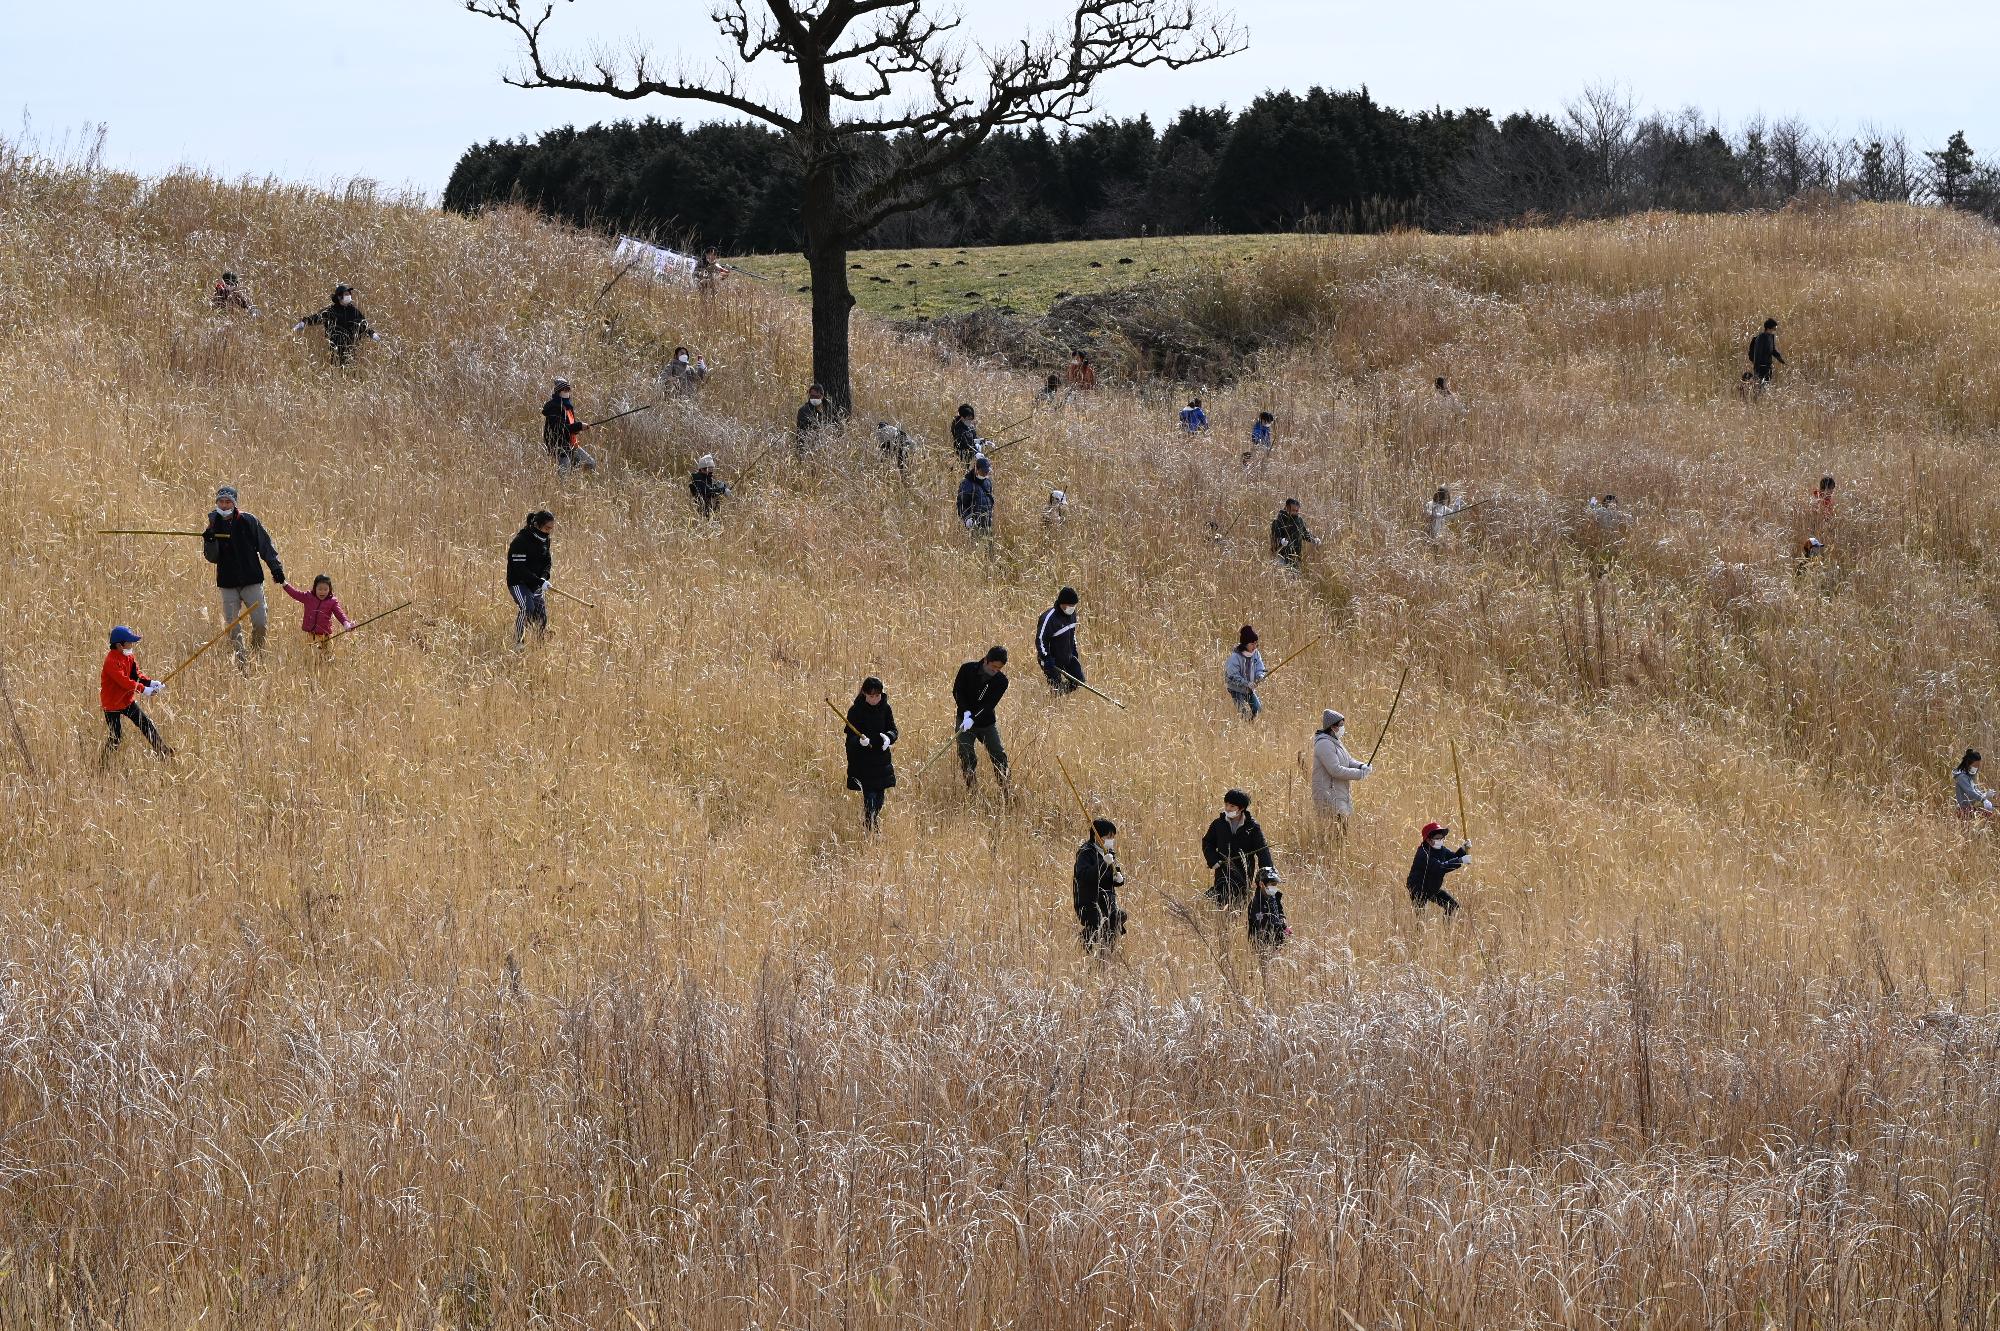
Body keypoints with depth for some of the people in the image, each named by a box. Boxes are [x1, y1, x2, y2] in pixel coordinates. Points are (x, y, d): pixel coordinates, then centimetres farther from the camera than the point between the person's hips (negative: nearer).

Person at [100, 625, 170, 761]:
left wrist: (150, 683, -14)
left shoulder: (129, 657, 2)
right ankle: (104, 761, 14)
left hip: (127, 700, 8)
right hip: (112, 703, -8)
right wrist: (143, 689, -33)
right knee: (116, 736, -2)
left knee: (146, 723, 5)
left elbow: (135, 676, 5)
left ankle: (164, 751, 10)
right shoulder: (112, 661, -25)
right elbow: (123, 681, -32)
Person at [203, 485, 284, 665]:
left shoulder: (248, 521, -1)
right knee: (232, 627, -2)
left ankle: (257, 655, 13)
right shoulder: (215, 525, 5)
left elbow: (265, 545, 3)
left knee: (260, 623, -8)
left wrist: (276, 568, -5)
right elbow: (212, 558, 1)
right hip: (228, 584, 2)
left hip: (252, 581, -2)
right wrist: (209, 542, -18)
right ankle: (240, 662, 6)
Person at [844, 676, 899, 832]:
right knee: (869, 798, -10)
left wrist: (888, 737, -17)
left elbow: (894, 730, 6)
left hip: (882, 759, 4)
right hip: (862, 763, -4)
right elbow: (850, 737, -11)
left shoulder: (885, 708, 3)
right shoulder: (855, 711, -9)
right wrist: (860, 741, -33)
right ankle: (869, 829, -5)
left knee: (880, 797, 9)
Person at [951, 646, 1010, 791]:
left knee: (999, 756, -2)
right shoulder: (967, 669, -13)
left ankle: (1005, 789, 8)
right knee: (967, 757, -4)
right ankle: (971, 789, 7)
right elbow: (957, 691, -6)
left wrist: (973, 719, -33)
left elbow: (990, 704, -20)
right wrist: (966, 712, -21)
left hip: (987, 722, 1)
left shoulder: (1001, 681, -13)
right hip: (965, 719, -1)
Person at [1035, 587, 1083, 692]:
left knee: (1079, 681, 7)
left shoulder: (1072, 614, 0)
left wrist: (1075, 653, 16)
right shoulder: (1049, 617, -25)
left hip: (1068, 657, 8)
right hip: (1052, 659, -8)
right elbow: (1040, 640, -21)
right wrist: (1047, 661, -25)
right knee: (1056, 689, -5)